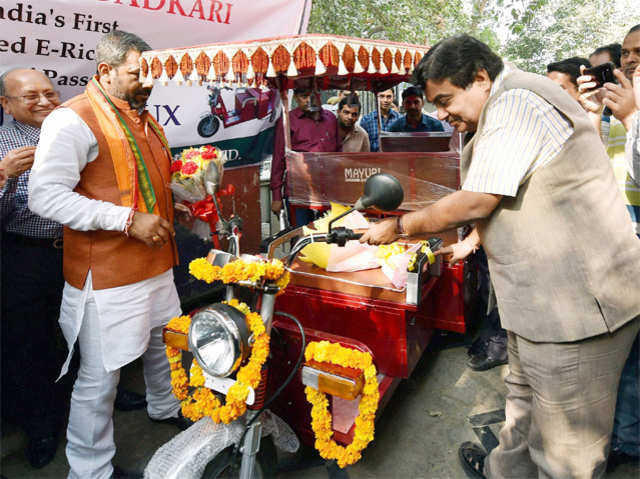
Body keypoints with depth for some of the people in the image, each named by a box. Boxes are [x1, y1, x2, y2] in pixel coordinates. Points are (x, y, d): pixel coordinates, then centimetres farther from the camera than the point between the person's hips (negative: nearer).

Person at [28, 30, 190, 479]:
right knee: (100, 378, 2)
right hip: (107, 276, -8)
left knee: (162, 344, 25)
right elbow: (46, 196, -21)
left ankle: (165, 407, 51)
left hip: (157, 264, 9)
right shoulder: (73, 119, -14)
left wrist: (172, 199, 10)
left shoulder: (145, 119, 14)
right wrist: (130, 220, -25)